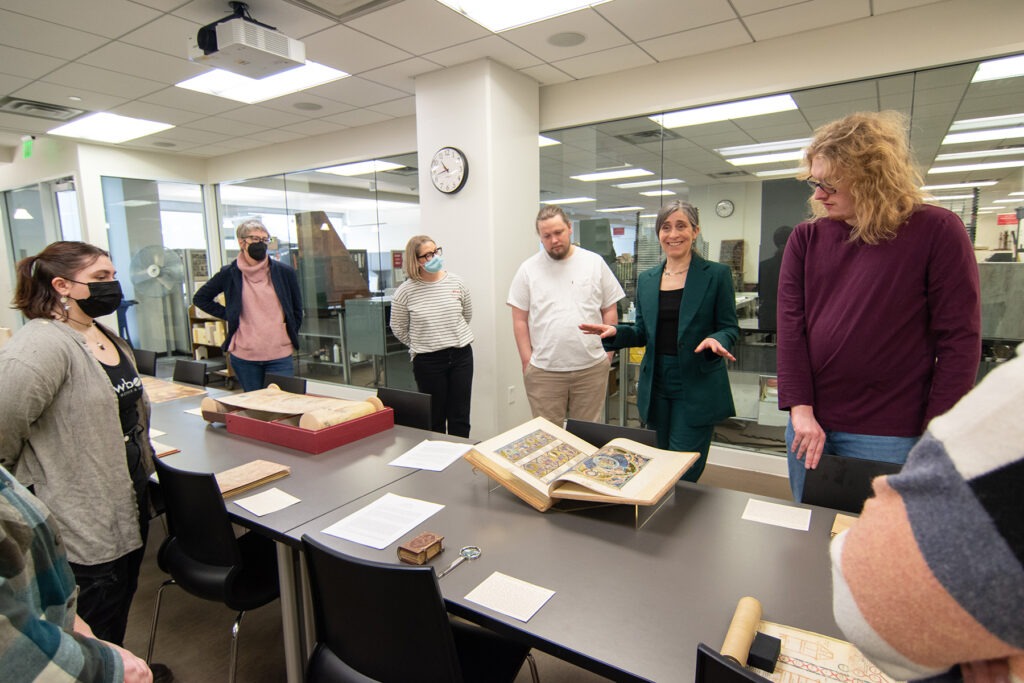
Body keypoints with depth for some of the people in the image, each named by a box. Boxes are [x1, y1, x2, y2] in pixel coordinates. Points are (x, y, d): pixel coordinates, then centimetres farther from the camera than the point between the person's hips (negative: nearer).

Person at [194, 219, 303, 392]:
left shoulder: (285, 272, 0)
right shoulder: (229, 274, 1)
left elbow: (296, 311, 10)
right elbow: (200, 298, 15)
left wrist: (290, 337, 6)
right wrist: (228, 315, 4)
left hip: (280, 355, -1)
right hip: (244, 358, 1)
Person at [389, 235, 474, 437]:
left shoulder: (456, 282, -1)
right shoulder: (405, 291, -8)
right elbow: (399, 329, 4)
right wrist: (420, 345, 10)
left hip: (461, 355, 2)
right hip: (428, 360, -2)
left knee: (460, 417, 9)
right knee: (435, 418, 10)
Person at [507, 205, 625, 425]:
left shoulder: (595, 263, 4)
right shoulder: (528, 269, 2)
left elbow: (610, 311, 8)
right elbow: (520, 320, 3)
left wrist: (608, 351, 2)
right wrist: (526, 361, -2)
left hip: (592, 368, 1)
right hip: (543, 371, 0)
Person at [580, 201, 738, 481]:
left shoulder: (717, 274, -4)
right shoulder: (646, 280, 9)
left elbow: (729, 327, -2)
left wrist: (716, 340, -24)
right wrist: (615, 332, -7)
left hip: (697, 387, -4)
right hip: (657, 385, 5)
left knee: (683, 475, -3)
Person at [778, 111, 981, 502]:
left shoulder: (937, 231, -5)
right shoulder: (806, 238, 3)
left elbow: (960, 338, -7)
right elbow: (790, 324, -3)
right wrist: (800, 410, -10)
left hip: (886, 435, -3)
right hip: (810, 425, 4)